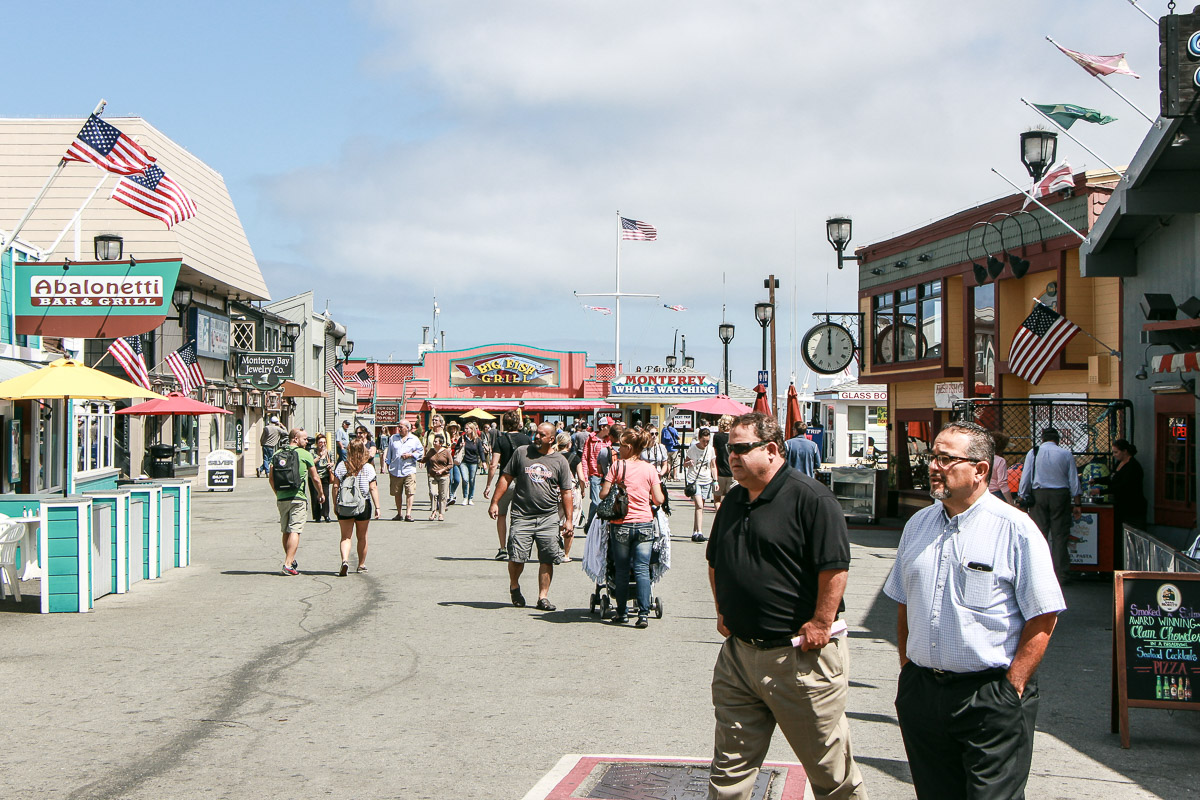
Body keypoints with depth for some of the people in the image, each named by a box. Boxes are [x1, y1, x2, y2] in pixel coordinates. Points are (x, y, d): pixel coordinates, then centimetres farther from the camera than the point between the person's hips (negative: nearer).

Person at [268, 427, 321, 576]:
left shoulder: (277, 454, 9)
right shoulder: (305, 455, -4)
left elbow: (271, 478, 10)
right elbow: (315, 478, 0)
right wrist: (321, 494, 16)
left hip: (281, 498, 5)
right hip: (298, 497, -5)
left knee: (286, 531, 16)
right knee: (294, 531, -6)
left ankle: (290, 561, 27)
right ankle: (288, 564, -13)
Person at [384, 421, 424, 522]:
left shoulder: (414, 439, 8)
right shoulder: (393, 438, 14)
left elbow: (421, 452, 9)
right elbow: (389, 453, 18)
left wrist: (410, 455, -6)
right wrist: (388, 465, 12)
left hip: (409, 470, -2)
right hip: (395, 471, 2)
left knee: (409, 492, -11)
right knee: (397, 493, 8)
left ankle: (408, 514, -11)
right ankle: (399, 513, 20)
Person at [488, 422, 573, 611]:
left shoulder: (560, 461, 8)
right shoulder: (521, 453, 7)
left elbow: (566, 492, 10)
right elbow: (506, 478, 10)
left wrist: (568, 519, 5)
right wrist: (495, 502, 3)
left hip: (549, 517, 1)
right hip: (522, 515, -1)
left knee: (547, 559, -2)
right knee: (516, 556, -7)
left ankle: (543, 597, 8)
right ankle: (514, 586, 21)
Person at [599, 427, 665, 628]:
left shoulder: (617, 466, -4)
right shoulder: (650, 469, 2)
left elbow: (603, 494, -6)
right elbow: (658, 500, 0)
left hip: (621, 525, -1)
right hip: (645, 523, 1)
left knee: (621, 570, 9)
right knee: (642, 569, 1)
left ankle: (621, 613, 15)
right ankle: (643, 613, -7)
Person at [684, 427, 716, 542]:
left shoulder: (711, 449, 5)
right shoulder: (692, 449, -4)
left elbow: (713, 466, 11)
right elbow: (685, 464, 3)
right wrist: (689, 463, -20)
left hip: (706, 481, 4)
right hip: (694, 480, -4)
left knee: (700, 507, 7)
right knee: (699, 506, -17)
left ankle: (695, 533, 16)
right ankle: (699, 532, -21)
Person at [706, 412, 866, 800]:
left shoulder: (810, 498, -14)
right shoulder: (733, 502, 12)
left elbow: (835, 567, -19)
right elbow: (715, 562, 26)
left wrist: (820, 625, -19)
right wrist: (723, 612, 18)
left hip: (801, 659, -7)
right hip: (738, 650, 7)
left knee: (829, 768, 7)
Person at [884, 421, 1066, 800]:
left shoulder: (1016, 530, -8)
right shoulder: (918, 525, 10)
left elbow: (1043, 619, -9)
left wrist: (1011, 688, -11)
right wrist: (907, 669, 11)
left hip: (991, 699, -5)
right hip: (920, 693, 5)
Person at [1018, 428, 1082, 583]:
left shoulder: (1033, 453, 4)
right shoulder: (1066, 454, 4)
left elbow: (1025, 479, 3)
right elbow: (1074, 481, 5)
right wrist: (1077, 504, 10)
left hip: (1039, 495, 0)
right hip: (1061, 495, 0)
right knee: (1059, 536, 2)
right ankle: (1060, 575, 1)